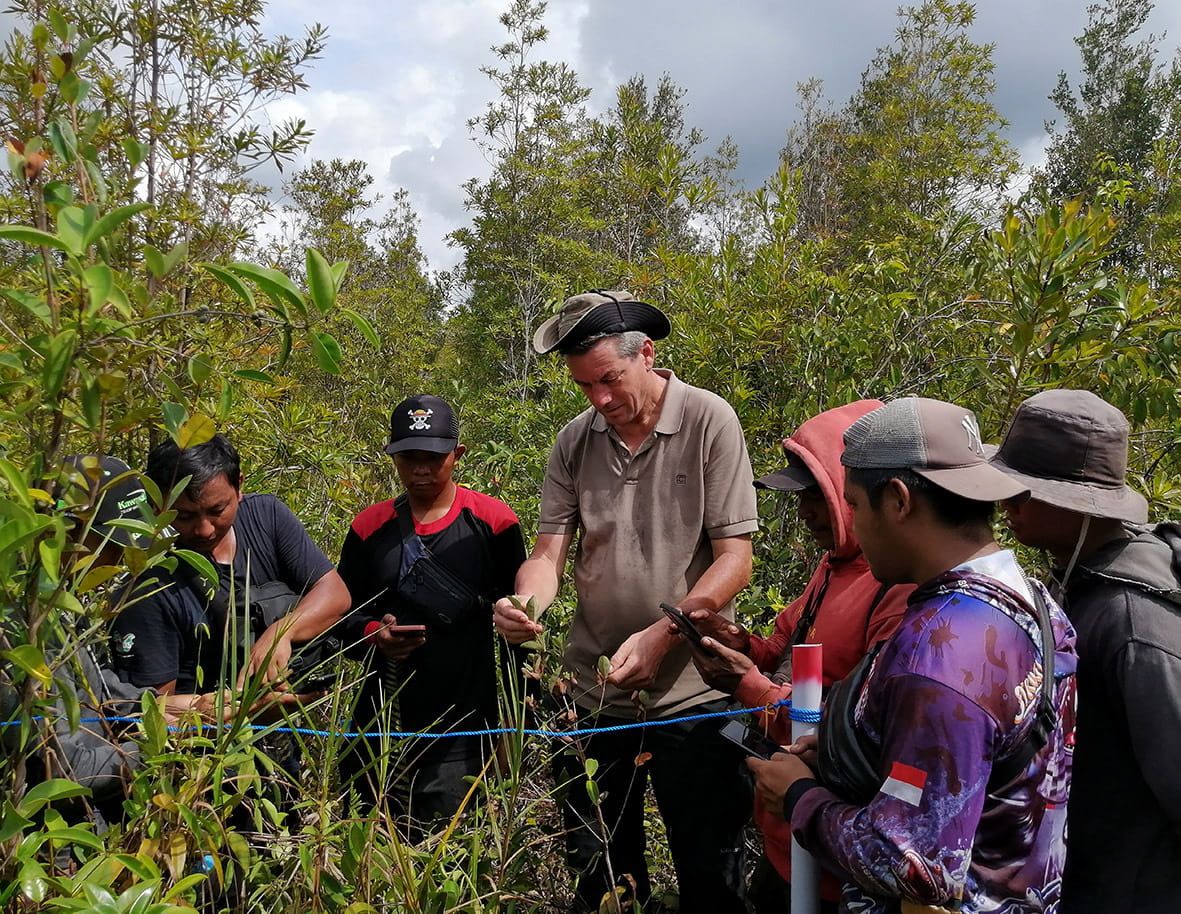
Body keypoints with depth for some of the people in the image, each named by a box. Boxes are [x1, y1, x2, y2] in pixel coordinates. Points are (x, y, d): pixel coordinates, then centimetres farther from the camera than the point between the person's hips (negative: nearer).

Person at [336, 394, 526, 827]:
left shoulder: (493, 521, -3)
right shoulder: (369, 527, 5)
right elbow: (343, 611, 13)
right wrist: (373, 634, -9)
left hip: (463, 725, -3)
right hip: (381, 719, 4)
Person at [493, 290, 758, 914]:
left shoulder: (709, 422, -8)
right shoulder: (574, 441, 3)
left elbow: (734, 559, -12)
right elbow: (549, 551, 2)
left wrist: (660, 636, -24)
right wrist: (526, 603, -21)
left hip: (692, 694, -3)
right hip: (594, 692, 4)